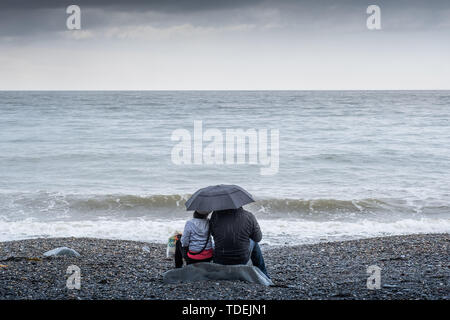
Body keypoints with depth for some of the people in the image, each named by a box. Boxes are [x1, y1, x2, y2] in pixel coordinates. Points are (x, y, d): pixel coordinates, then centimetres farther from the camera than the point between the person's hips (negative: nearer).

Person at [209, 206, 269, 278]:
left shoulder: (216, 215, -12)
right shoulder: (249, 216, -15)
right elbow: (258, 238, -2)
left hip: (219, 261, 1)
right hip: (242, 261, -1)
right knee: (253, 241, 28)